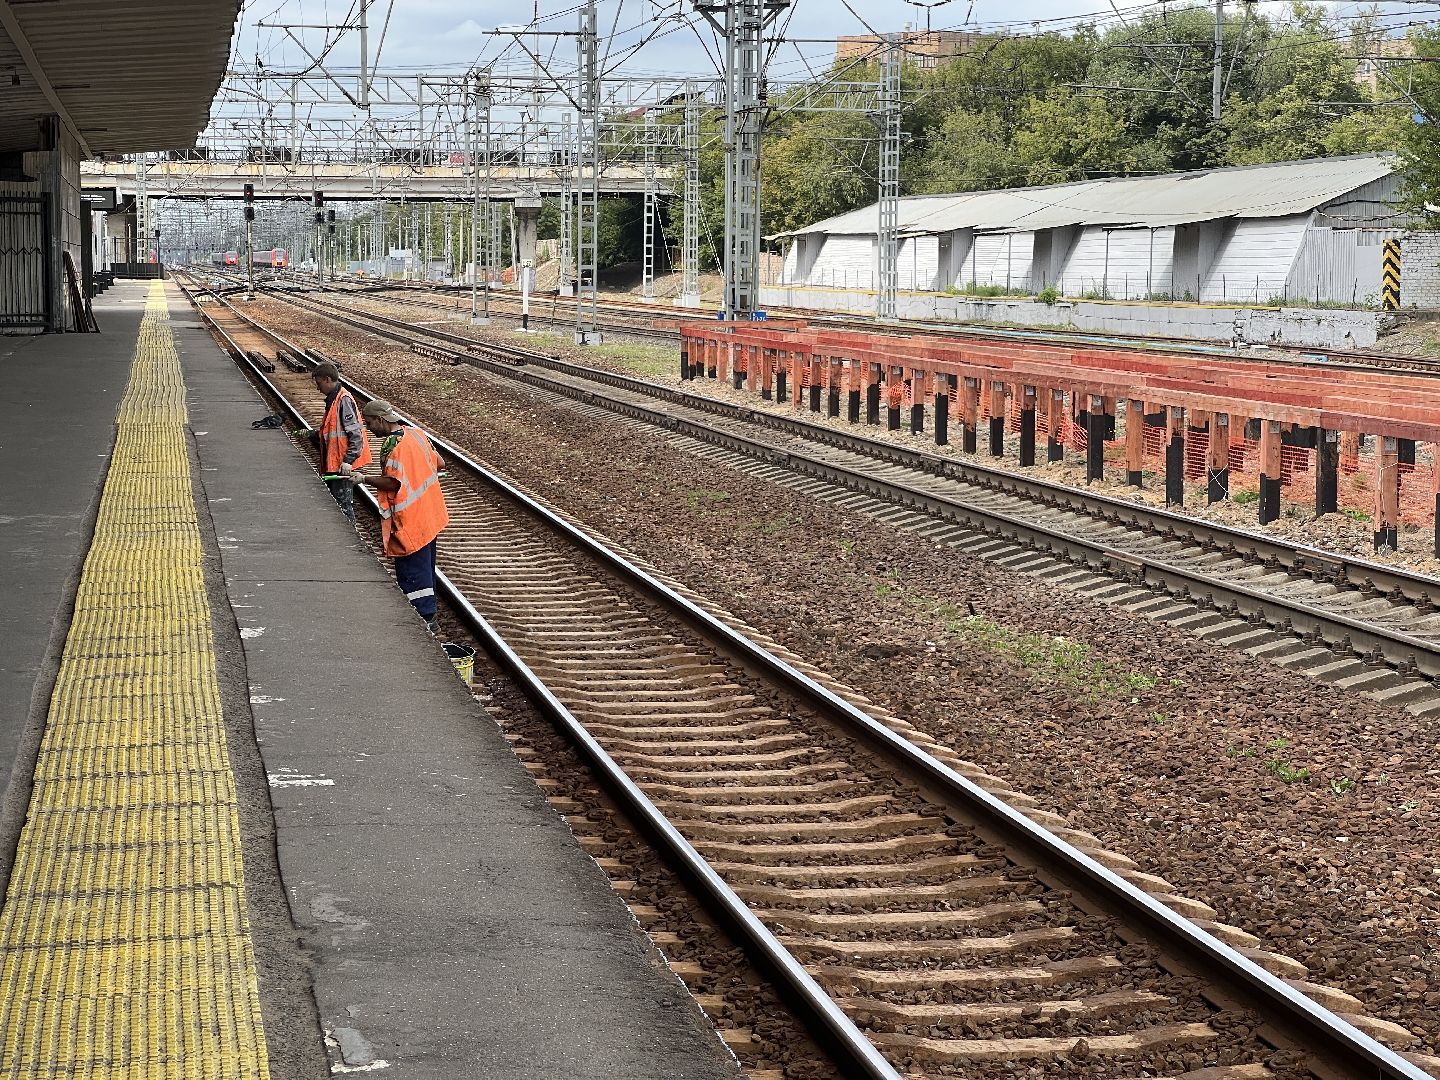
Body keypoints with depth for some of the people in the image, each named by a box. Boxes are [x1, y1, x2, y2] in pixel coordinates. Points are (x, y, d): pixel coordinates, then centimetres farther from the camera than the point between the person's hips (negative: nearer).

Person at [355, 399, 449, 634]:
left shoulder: (392, 444, -20)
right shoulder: (416, 433, 6)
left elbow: (392, 483, -24)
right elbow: (437, 463, 13)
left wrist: (364, 479, -14)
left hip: (409, 521, -9)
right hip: (428, 516, 9)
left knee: (412, 571, -2)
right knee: (425, 567, 19)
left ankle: (425, 619, -1)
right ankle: (428, 612, 29)